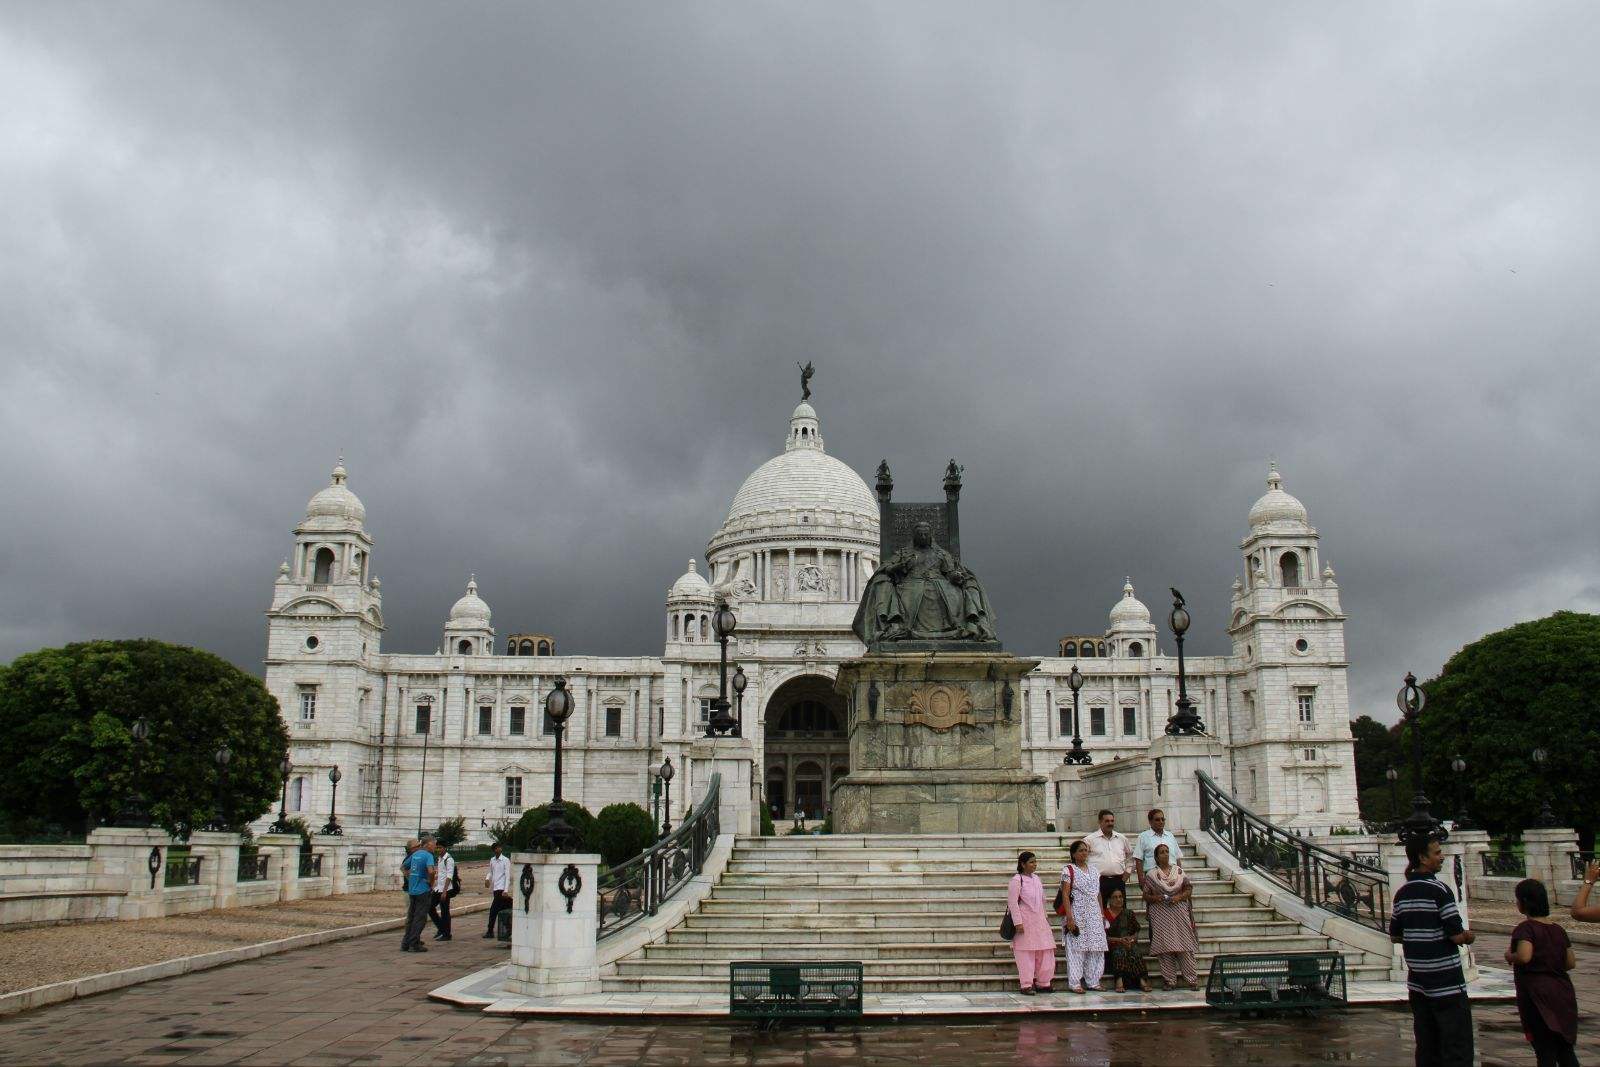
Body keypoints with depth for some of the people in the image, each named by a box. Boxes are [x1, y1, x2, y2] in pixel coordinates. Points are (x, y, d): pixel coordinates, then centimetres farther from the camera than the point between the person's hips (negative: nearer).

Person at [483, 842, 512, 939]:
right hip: (494, 889, 6)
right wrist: (487, 878, -2)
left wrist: (506, 890, -16)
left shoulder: (505, 861, -6)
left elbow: (507, 876, -9)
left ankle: (490, 931, -7)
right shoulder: (492, 860, 13)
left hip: (501, 889, -6)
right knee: (504, 909, 10)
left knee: (493, 909, -11)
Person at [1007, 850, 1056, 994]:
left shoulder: (1036, 879, 12)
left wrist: (1045, 918, 18)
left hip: (1039, 921, 7)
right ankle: (1026, 985, 4)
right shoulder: (1017, 880, -10)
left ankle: (1042, 983, 16)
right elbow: (1012, 902, -14)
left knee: (1045, 952, 6)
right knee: (1026, 954, -4)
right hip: (1025, 922, -7)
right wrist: (1018, 922, -18)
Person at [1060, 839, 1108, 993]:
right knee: (1076, 948, -5)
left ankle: (1093, 980, 14)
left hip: (1094, 915, 6)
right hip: (1077, 914, -6)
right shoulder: (1068, 870, -4)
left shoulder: (1093, 870, 15)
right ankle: (1075, 983, -2)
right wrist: (1069, 917, -17)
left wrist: (1103, 914, 12)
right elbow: (1065, 895, -10)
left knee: (1095, 948, 5)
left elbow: (1099, 894, 18)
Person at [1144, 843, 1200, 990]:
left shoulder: (1178, 870, 8)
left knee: (1185, 946, -4)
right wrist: (1155, 898, -12)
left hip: (1179, 912, 1)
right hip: (1160, 915, -1)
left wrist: (1179, 897, -9)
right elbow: (1146, 895, 7)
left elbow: (1189, 889, 8)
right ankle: (1170, 981, 1)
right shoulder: (1151, 874, 6)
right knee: (1165, 947, -4)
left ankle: (1191, 980, 0)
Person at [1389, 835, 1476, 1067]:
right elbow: (1457, 935, -16)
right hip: (1447, 985, -7)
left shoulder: (1401, 893, 7)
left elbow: (1395, 936, 13)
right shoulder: (1440, 890, -14)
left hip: (1417, 984, 7)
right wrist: (1469, 936, 4)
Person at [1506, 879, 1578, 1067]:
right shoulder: (1558, 930, 7)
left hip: (1538, 997, -6)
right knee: (1565, 1049, 17)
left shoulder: (1526, 928, -14)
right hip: (1563, 994, 7)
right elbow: (1571, 963, 8)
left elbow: (1524, 956, -29)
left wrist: (1509, 956, -9)